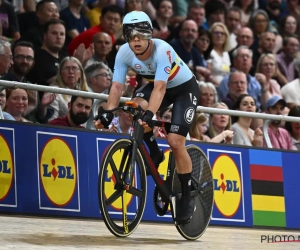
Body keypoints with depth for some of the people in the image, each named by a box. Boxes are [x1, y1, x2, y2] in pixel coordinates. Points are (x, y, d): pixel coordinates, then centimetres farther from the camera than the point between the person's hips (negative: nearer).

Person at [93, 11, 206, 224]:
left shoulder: (162, 50, -35)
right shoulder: (124, 53, -20)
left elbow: (160, 87, -45)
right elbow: (117, 86, -23)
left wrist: (150, 115, -58)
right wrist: (108, 113, -39)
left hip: (185, 88, -5)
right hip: (156, 85, 5)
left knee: (175, 142, -17)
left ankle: (187, 196, 1)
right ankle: (154, 153, -4)